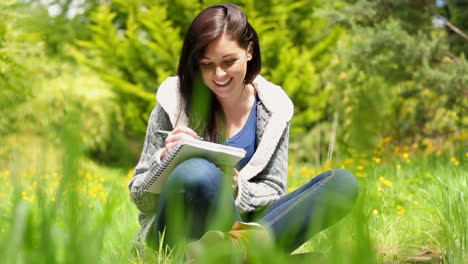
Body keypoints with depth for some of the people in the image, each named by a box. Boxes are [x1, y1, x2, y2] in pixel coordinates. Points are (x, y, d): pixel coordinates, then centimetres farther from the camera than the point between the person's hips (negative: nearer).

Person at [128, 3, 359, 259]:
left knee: (342, 182, -19)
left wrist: (235, 185, -16)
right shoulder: (176, 102, -3)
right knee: (197, 171, -38)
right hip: (179, 231, -4)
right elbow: (139, 196, 2)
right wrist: (166, 159, -21)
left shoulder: (274, 108, 4)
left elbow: (273, 190, 6)